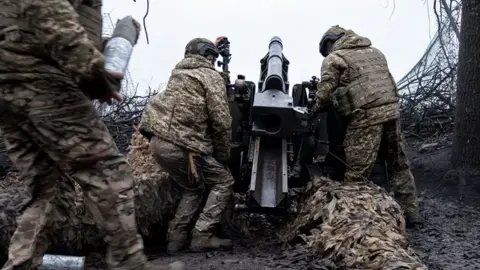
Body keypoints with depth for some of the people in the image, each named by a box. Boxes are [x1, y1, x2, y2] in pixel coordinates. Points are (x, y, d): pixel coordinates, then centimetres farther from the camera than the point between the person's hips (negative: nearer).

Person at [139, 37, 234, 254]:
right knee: (223, 182, 8)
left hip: (158, 141, 8)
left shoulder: (178, 73, 21)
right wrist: (223, 155, 5)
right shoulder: (211, 76, 0)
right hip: (182, 145, -8)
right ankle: (202, 236, -1)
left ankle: (176, 237, 14)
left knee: (193, 187, 24)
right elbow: (221, 121, -8)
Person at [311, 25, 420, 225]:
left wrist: (315, 110, 16)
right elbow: (387, 82, 23)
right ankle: (410, 212, 24)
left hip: (366, 115, -7)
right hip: (392, 109, 7)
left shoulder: (334, 59, 4)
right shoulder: (374, 52, 25)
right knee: (399, 164, 16)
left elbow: (324, 93, -1)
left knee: (357, 172, -2)